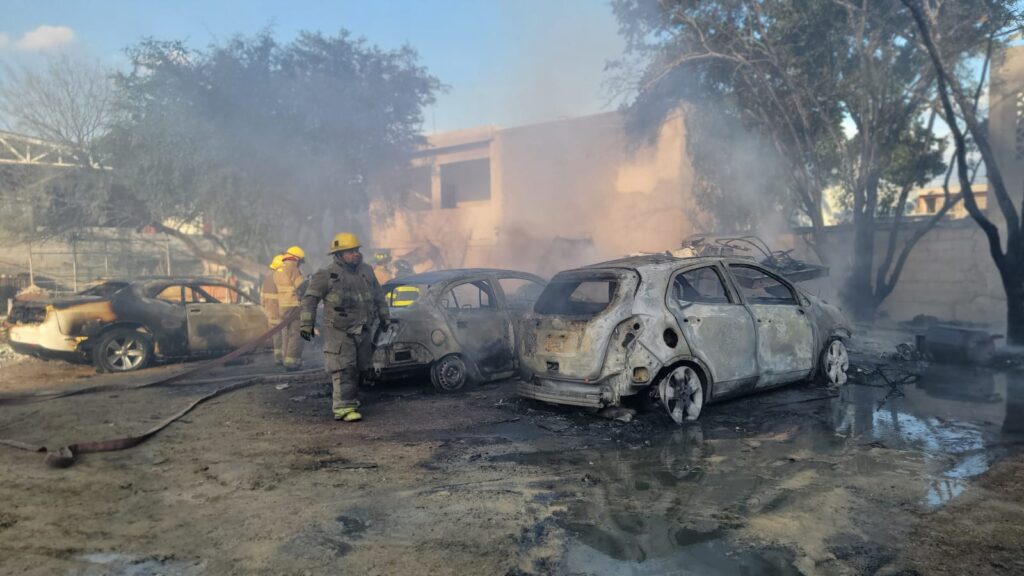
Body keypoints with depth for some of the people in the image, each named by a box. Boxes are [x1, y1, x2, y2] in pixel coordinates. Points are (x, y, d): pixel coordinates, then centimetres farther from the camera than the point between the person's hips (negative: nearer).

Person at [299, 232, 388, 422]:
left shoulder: (366, 270, 9)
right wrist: (306, 324, -10)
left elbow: (378, 295, 20)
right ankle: (344, 407, -9)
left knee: (359, 368, 13)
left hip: (363, 330, 6)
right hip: (339, 330, -6)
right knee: (343, 369, -11)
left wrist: (384, 317, 23)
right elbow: (310, 299, -6)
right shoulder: (327, 275, -8)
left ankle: (351, 398, 30)